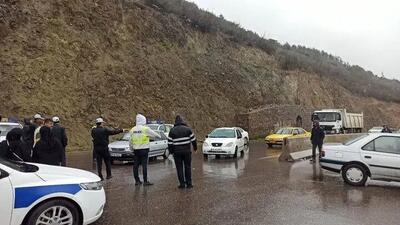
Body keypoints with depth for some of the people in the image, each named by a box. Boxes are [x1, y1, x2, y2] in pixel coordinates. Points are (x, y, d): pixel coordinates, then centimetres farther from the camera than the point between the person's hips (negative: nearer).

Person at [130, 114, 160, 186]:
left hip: (136, 150, 5)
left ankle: (137, 180, 16)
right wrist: (159, 137, 21)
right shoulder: (145, 128, -8)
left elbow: (130, 142, 12)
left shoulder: (133, 130, 8)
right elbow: (154, 134, 1)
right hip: (144, 149, -5)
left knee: (136, 165, 9)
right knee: (144, 165, -3)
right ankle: (145, 181, -1)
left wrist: (132, 149, 23)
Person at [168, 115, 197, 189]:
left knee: (179, 168, 7)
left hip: (177, 152, 0)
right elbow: (193, 139, 3)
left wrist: (171, 151, 12)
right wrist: (195, 148, 16)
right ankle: (189, 183, 10)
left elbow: (170, 143, 1)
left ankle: (182, 184, 8)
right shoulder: (188, 129, 1)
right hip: (187, 151, 1)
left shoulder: (172, 130, 2)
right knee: (188, 167, 10)